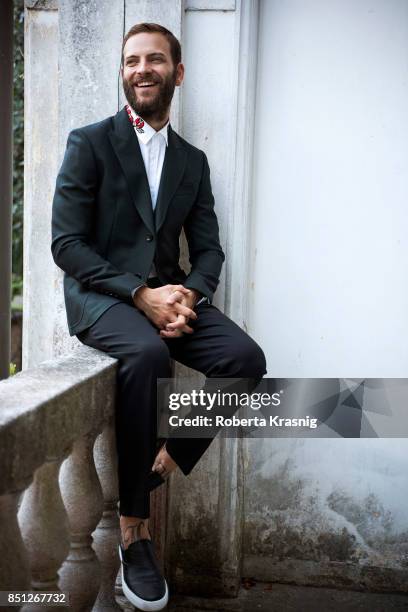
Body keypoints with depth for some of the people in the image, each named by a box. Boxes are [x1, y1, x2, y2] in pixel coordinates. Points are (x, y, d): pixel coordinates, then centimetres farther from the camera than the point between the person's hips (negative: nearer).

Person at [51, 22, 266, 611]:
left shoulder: (193, 161, 16)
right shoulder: (89, 143, 1)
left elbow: (209, 249, 11)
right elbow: (67, 243, -7)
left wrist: (189, 295, -13)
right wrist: (139, 295, -20)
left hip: (167, 294, 5)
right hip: (99, 294, -4)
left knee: (245, 357, -23)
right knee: (147, 353, -37)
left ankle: (164, 466, -8)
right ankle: (134, 525, -24)